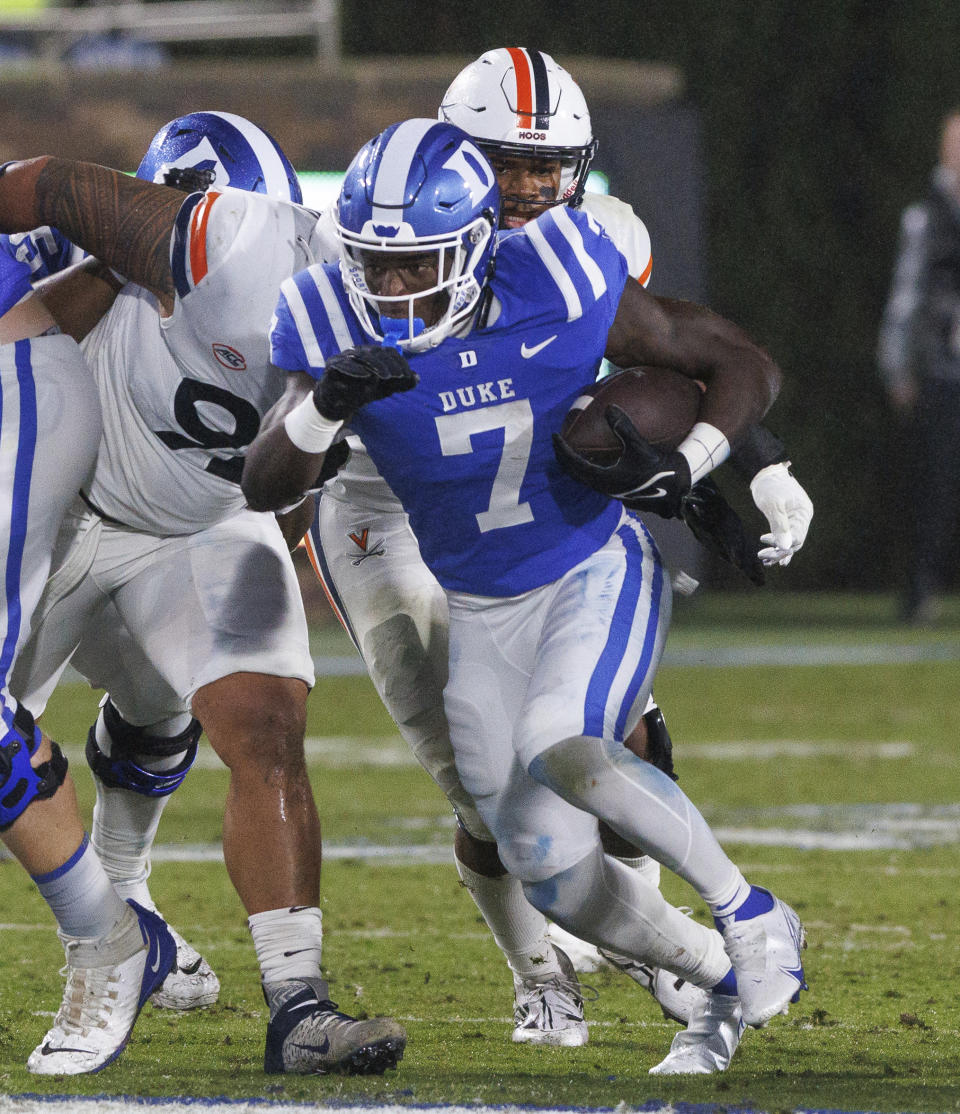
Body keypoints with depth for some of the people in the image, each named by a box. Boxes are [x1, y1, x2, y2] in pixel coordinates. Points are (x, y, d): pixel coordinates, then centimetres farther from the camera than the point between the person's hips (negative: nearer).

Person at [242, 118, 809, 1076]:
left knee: (562, 754, -32)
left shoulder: (563, 290, -20)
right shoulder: (341, 329, -15)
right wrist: (326, 404, -41)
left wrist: (684, 469, -25)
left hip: (597, 575, -4)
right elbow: (264, 488, -22)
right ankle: (724, 984, 26)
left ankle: (748, 916, -13)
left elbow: (744, 367, -8)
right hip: (478, 616, 4)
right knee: (553, 872, 0)